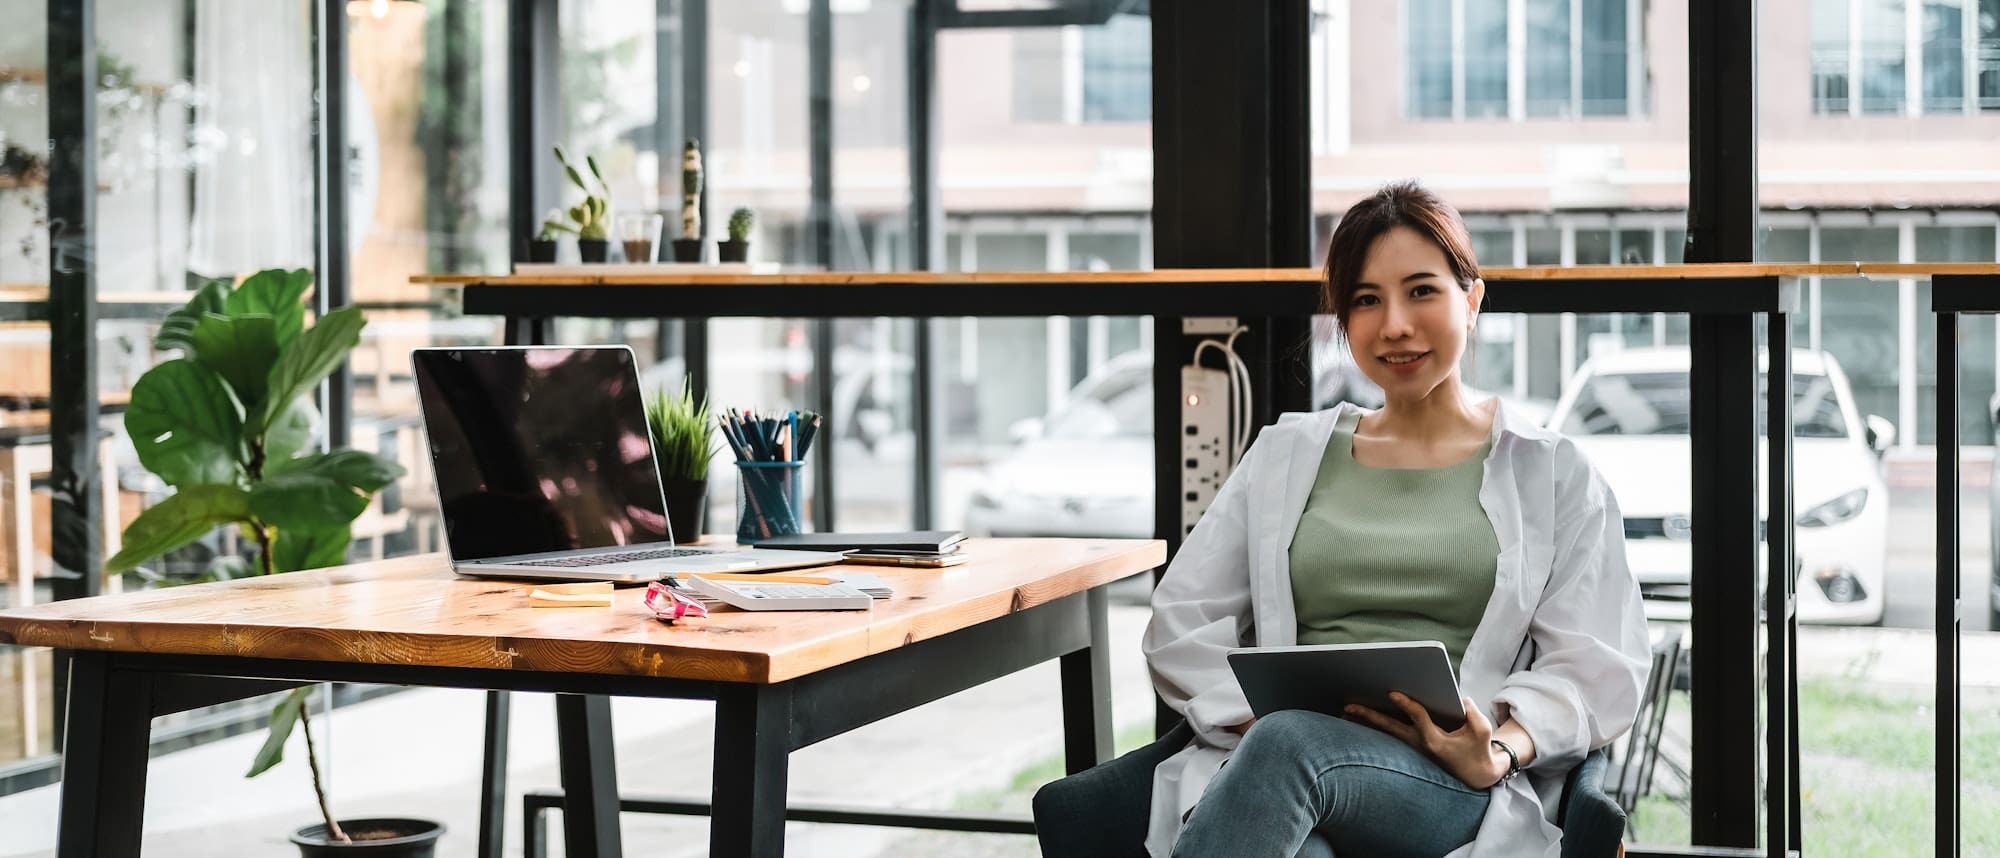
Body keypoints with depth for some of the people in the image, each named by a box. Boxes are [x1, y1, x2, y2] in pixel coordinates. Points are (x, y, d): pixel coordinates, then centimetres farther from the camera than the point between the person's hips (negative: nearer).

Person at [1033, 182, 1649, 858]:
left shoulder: (1551, 474, 17)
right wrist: (1261, 716, -7)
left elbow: (1595, 666, 6)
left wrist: (1502, 751, -15)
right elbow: (1181, 624, 15)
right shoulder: (1287, 455, 23)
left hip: (1458, 785, -1)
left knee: (1290, 746, -38)